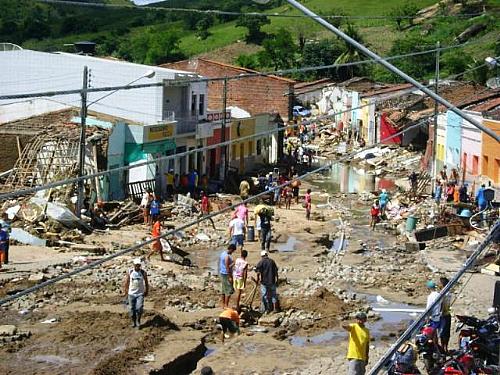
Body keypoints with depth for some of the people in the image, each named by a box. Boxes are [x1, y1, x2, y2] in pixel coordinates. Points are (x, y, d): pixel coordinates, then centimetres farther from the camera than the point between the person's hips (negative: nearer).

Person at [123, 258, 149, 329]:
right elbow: (126, 282, 4)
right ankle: (133, 322, 25)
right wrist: (125, 291, 1)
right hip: (131, 293, 1)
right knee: (132, 309, 6)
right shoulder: (129, 272, -2)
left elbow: (146, 283, 6)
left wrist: (147, 291, 7)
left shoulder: (143, 273, -4)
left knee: (139, 308, -12)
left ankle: (138, 321, 8)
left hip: (140, 294, -1)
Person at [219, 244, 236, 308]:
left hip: (222, 273, 10)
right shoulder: (227, 256, -21)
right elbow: (227, 267, -22)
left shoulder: (222, 253, 8)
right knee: (229, 290, -5)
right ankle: (226, 305, -3)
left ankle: (223, 304, 20)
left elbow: (219, 264, 16)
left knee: (223, 290, 15)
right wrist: (230, 277, -20)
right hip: (226, 274, -10)